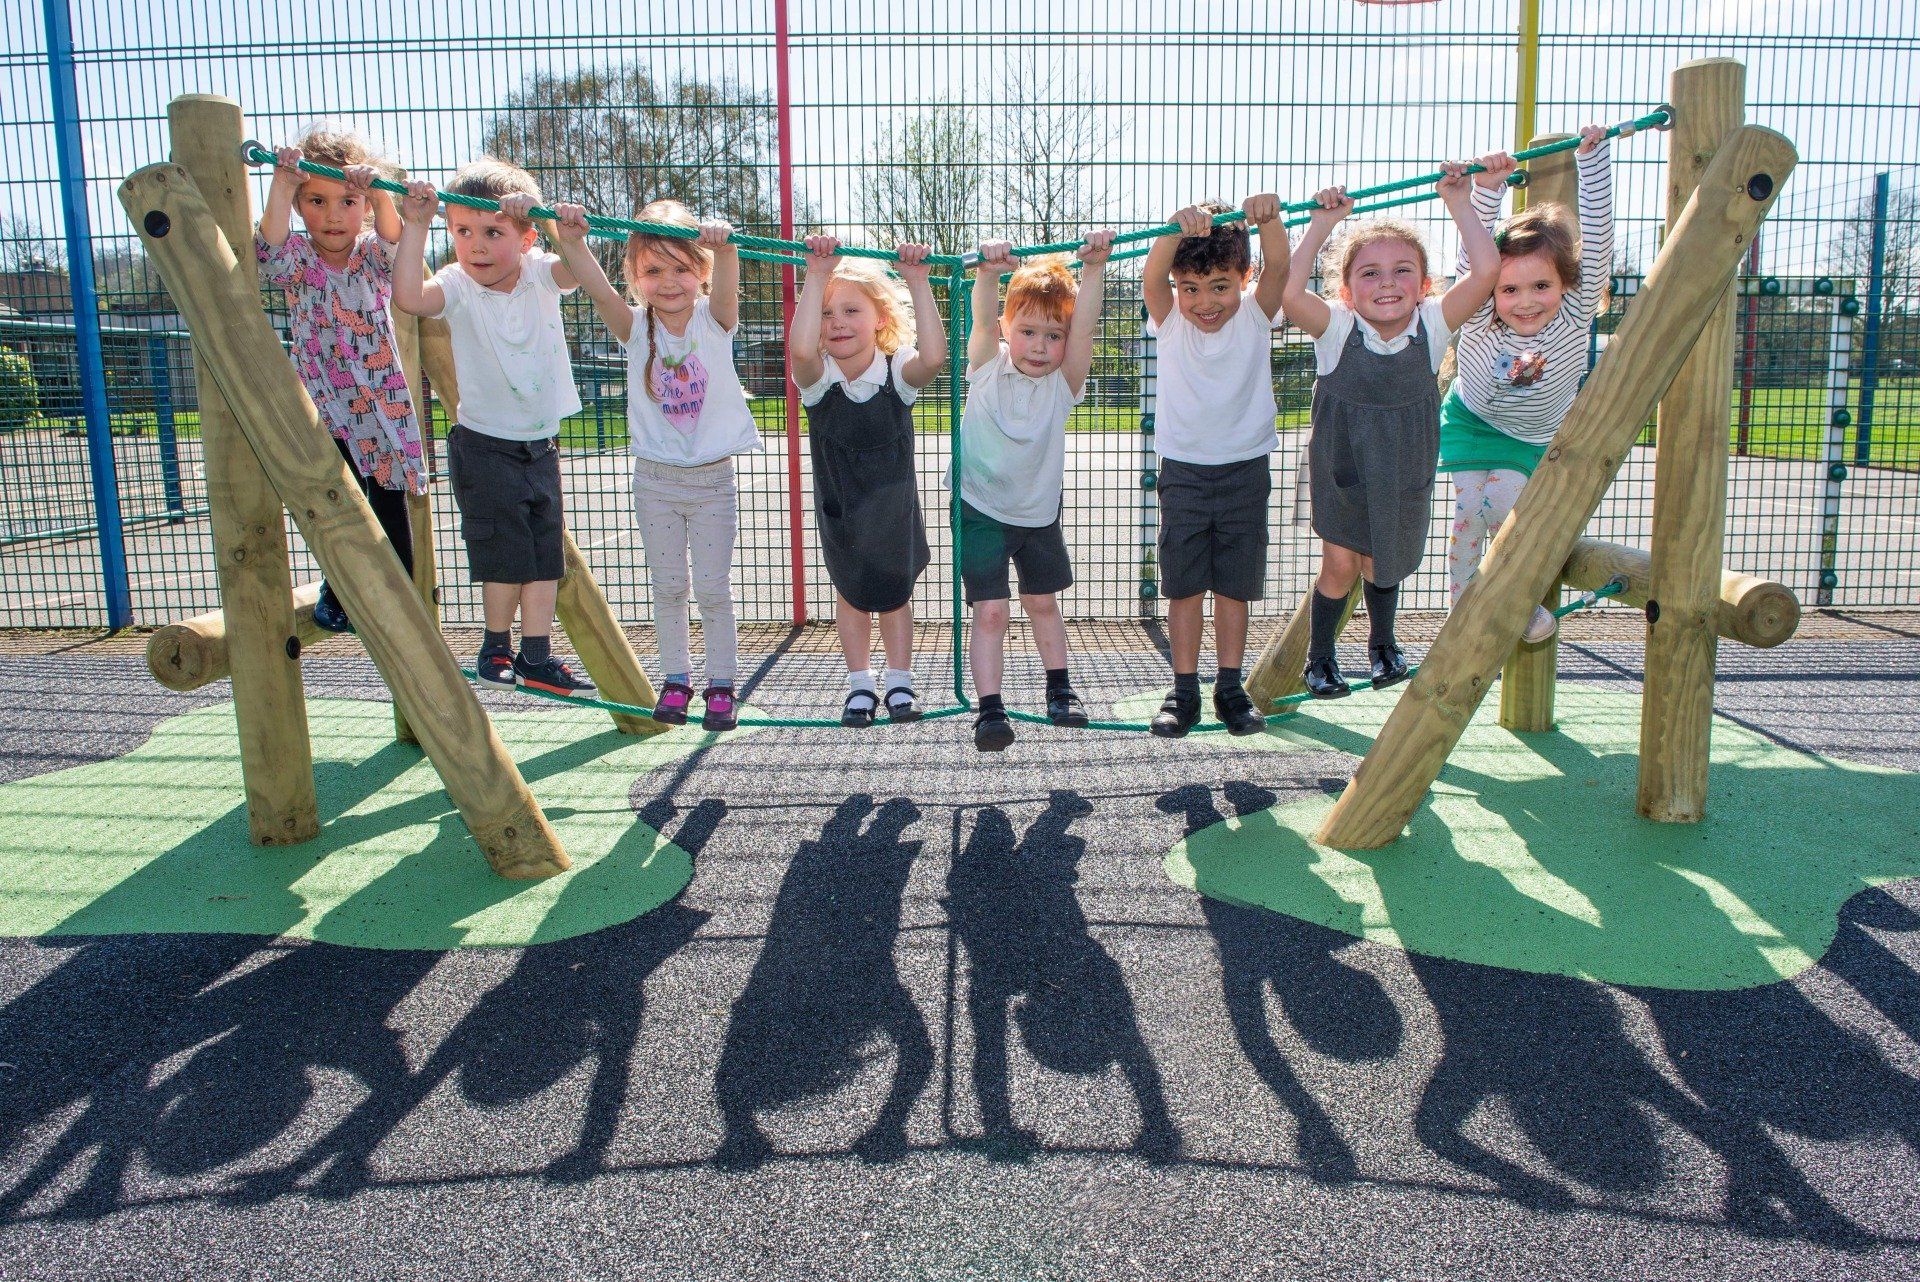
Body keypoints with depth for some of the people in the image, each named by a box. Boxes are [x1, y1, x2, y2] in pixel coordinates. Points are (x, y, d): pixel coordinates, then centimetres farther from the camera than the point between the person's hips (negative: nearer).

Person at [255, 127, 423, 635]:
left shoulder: (373, 256, 2)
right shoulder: (298, 262, 1)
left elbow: (396, 244, -21)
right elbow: (270, 249, -22)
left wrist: (378, 192, -37)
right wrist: (282, 184, -32)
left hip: (384, 403, 1)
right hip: (325, 407, -1)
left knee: (390, 503, 7)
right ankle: (338, 591, 10)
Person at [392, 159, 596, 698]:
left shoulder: (540, 275, -3)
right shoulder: (458, 287, -11)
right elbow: (408, 296, -29)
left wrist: (542, 215, -35)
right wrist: (415, 226, -29)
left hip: (542, 445, 4)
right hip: (486, 446, -4)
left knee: (546, 553, 6)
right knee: (506, 554, 0)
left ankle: (536, 657, 14)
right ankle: (496, 648, 20)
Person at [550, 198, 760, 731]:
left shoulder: (714, 321, -8)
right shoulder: (636, 328, -5)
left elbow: (725, 288, -29)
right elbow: (597, 288, -21)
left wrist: (724, 247, -50)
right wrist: (572, 240, -39)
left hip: (713, 479, -2)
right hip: (655, 479, 2)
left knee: (713, 588, 5)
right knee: (667, 587, 11)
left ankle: (721, 685, 18)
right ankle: (676, 680, 25)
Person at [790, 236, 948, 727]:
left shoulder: (898, 371, -19)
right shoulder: (817, 376, -20)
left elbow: (933, 356, -42)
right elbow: (800, 349, -43)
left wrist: (917, 282, -41)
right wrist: (816, 275, -41)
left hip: (892, 506, 0)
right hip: (838, 507, 1)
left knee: (895, 592, 14)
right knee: (850, 593, 15)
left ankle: (900, 681, 32)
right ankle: (860, 684, 31)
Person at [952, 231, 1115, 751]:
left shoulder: (1063, 381, -11)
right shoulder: (988, 368, -12)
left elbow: (1085, 326, -26)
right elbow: (982, 320, -31)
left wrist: (1093, 268, -41)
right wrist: (988, 273, -49)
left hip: (1039, 511, 3)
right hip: (980, 509, -3)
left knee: (1043, 603, 18)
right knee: (990, 611, -9)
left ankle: (1059, 689, 35)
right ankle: (989, 709, -3)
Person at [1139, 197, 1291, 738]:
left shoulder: (1255, 316, -4)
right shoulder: (1171, 322, -6)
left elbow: (1278, 268, -22)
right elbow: (1152, 278, -25)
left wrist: (1269, 220, -44)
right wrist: (1177, 229, -46)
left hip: (1245, 472, 0)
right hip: (1184, 472, 0)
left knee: (1234, 587, 8)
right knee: (1185, 587, 4)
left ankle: (1230, 688, 18)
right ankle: (1184, 691, 12)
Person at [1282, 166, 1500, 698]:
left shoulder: (1433, 324, -14)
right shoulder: (1335, 328, -19)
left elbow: (1486, 272, -27)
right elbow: (1290, 291, -36)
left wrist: (1460, 205, -20)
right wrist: (1322, 223, -30)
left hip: (1403, 473, 2)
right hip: (1341, 468, -2)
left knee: (1379, 562, 17)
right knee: (1339, 564, 1)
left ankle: (1382, 643, 45)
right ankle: (1319, 657, 25)